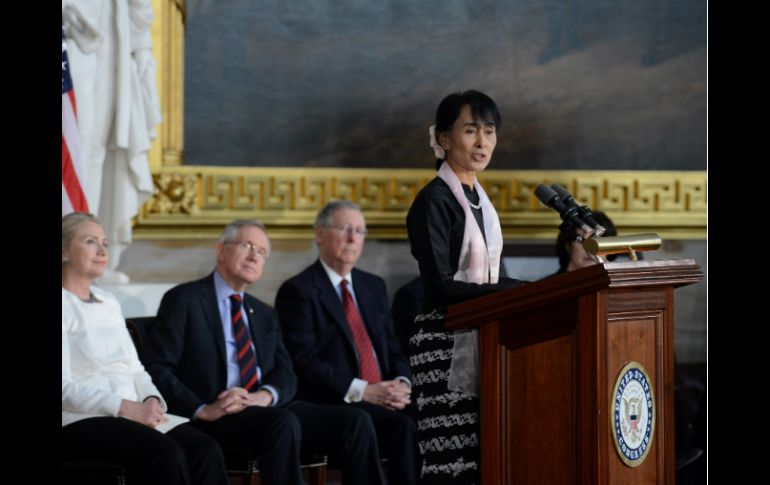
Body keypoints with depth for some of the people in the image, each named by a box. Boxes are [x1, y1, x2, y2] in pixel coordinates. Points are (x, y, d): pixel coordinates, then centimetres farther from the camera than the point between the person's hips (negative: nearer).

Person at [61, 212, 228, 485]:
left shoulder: (109, 303, 22)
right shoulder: (65, 306, -4)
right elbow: (65, 387, -14)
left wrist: (151, 401, -2)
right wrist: (126, 408, -20)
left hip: (133, 415, 7)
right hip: (80, 423, -7)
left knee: (205, 449, -21)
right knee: (167, 453, -33)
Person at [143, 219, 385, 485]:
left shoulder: (265, 314, 24)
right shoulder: (184, 300, 4)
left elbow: (285, 376, 12)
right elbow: (156, 368, -6)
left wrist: (264, 396, -13)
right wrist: (202, 410, -20)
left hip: (267, 410, 6)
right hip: (216, 418, -6)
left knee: (355, 421, -16)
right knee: (283, 422, -37)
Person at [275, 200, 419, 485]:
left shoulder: (374, 286, 21)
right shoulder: (298, 290, -2)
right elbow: (304, 362, -11)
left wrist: (402, 384, -4)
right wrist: (362, 391, -18)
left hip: (382, 399, 6)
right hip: (331, 405, -6)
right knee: (404, 426, -31)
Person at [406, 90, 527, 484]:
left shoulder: (480, 199, 15)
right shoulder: (434, 200, -9)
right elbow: (440, 285, -17)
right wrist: (512, 292, -20)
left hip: (480, 340, 8)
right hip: (445, 344, -8)